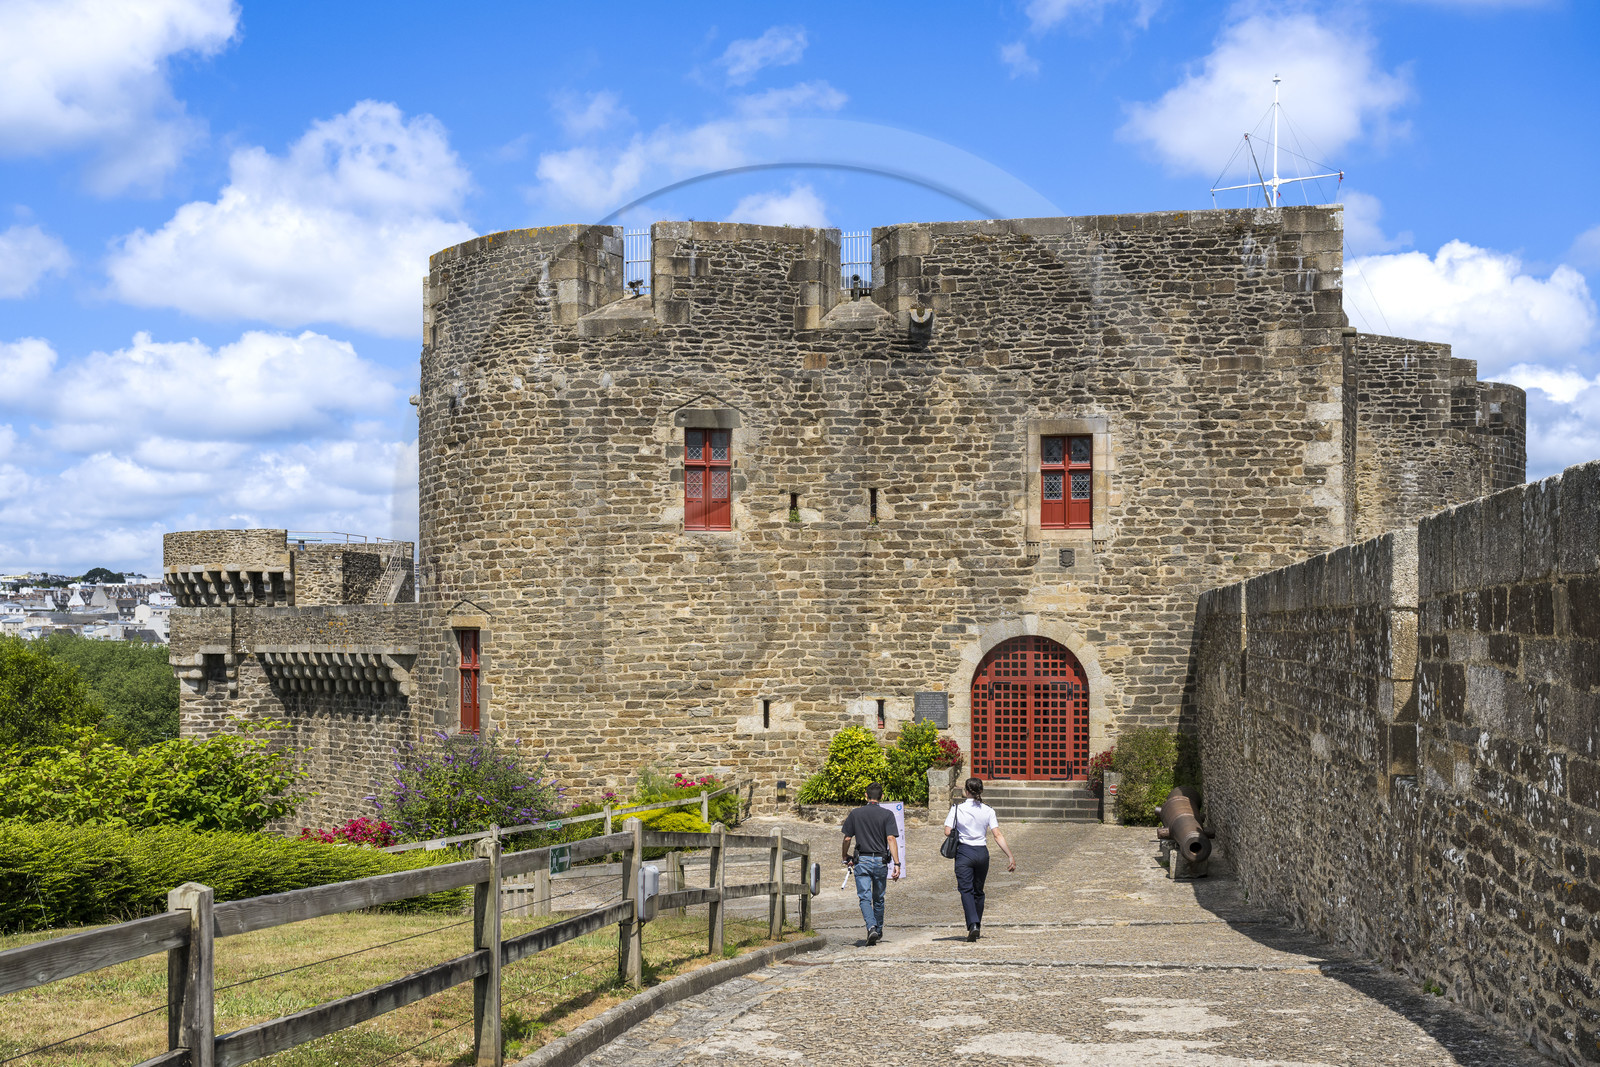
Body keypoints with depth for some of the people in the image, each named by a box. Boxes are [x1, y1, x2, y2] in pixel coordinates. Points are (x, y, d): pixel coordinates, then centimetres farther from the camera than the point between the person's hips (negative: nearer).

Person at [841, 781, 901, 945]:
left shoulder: (855, 814, 3)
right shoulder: (887, 814, -2)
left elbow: (847, 839, 3)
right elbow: (891, 839, -11)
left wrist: (845, 858, 19)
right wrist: (896, 864, -13)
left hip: (861, 860, 0)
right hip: (880, 861, 1)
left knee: (864, 898, -3)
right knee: (878, 899, 16)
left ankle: (871, 927, -25)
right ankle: (878, 932, 27)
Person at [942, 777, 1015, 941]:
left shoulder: (957, 809, -4)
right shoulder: (988, 810, 1)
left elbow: (947, 832, -8)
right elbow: (998, 835, -4)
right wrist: (1010, 856, -3)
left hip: (964, 852, -3)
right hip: (982, 853, 3)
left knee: (966, 890, -4)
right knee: (978, 891, 16)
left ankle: (973, 924, -24)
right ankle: (977, 927, 21)